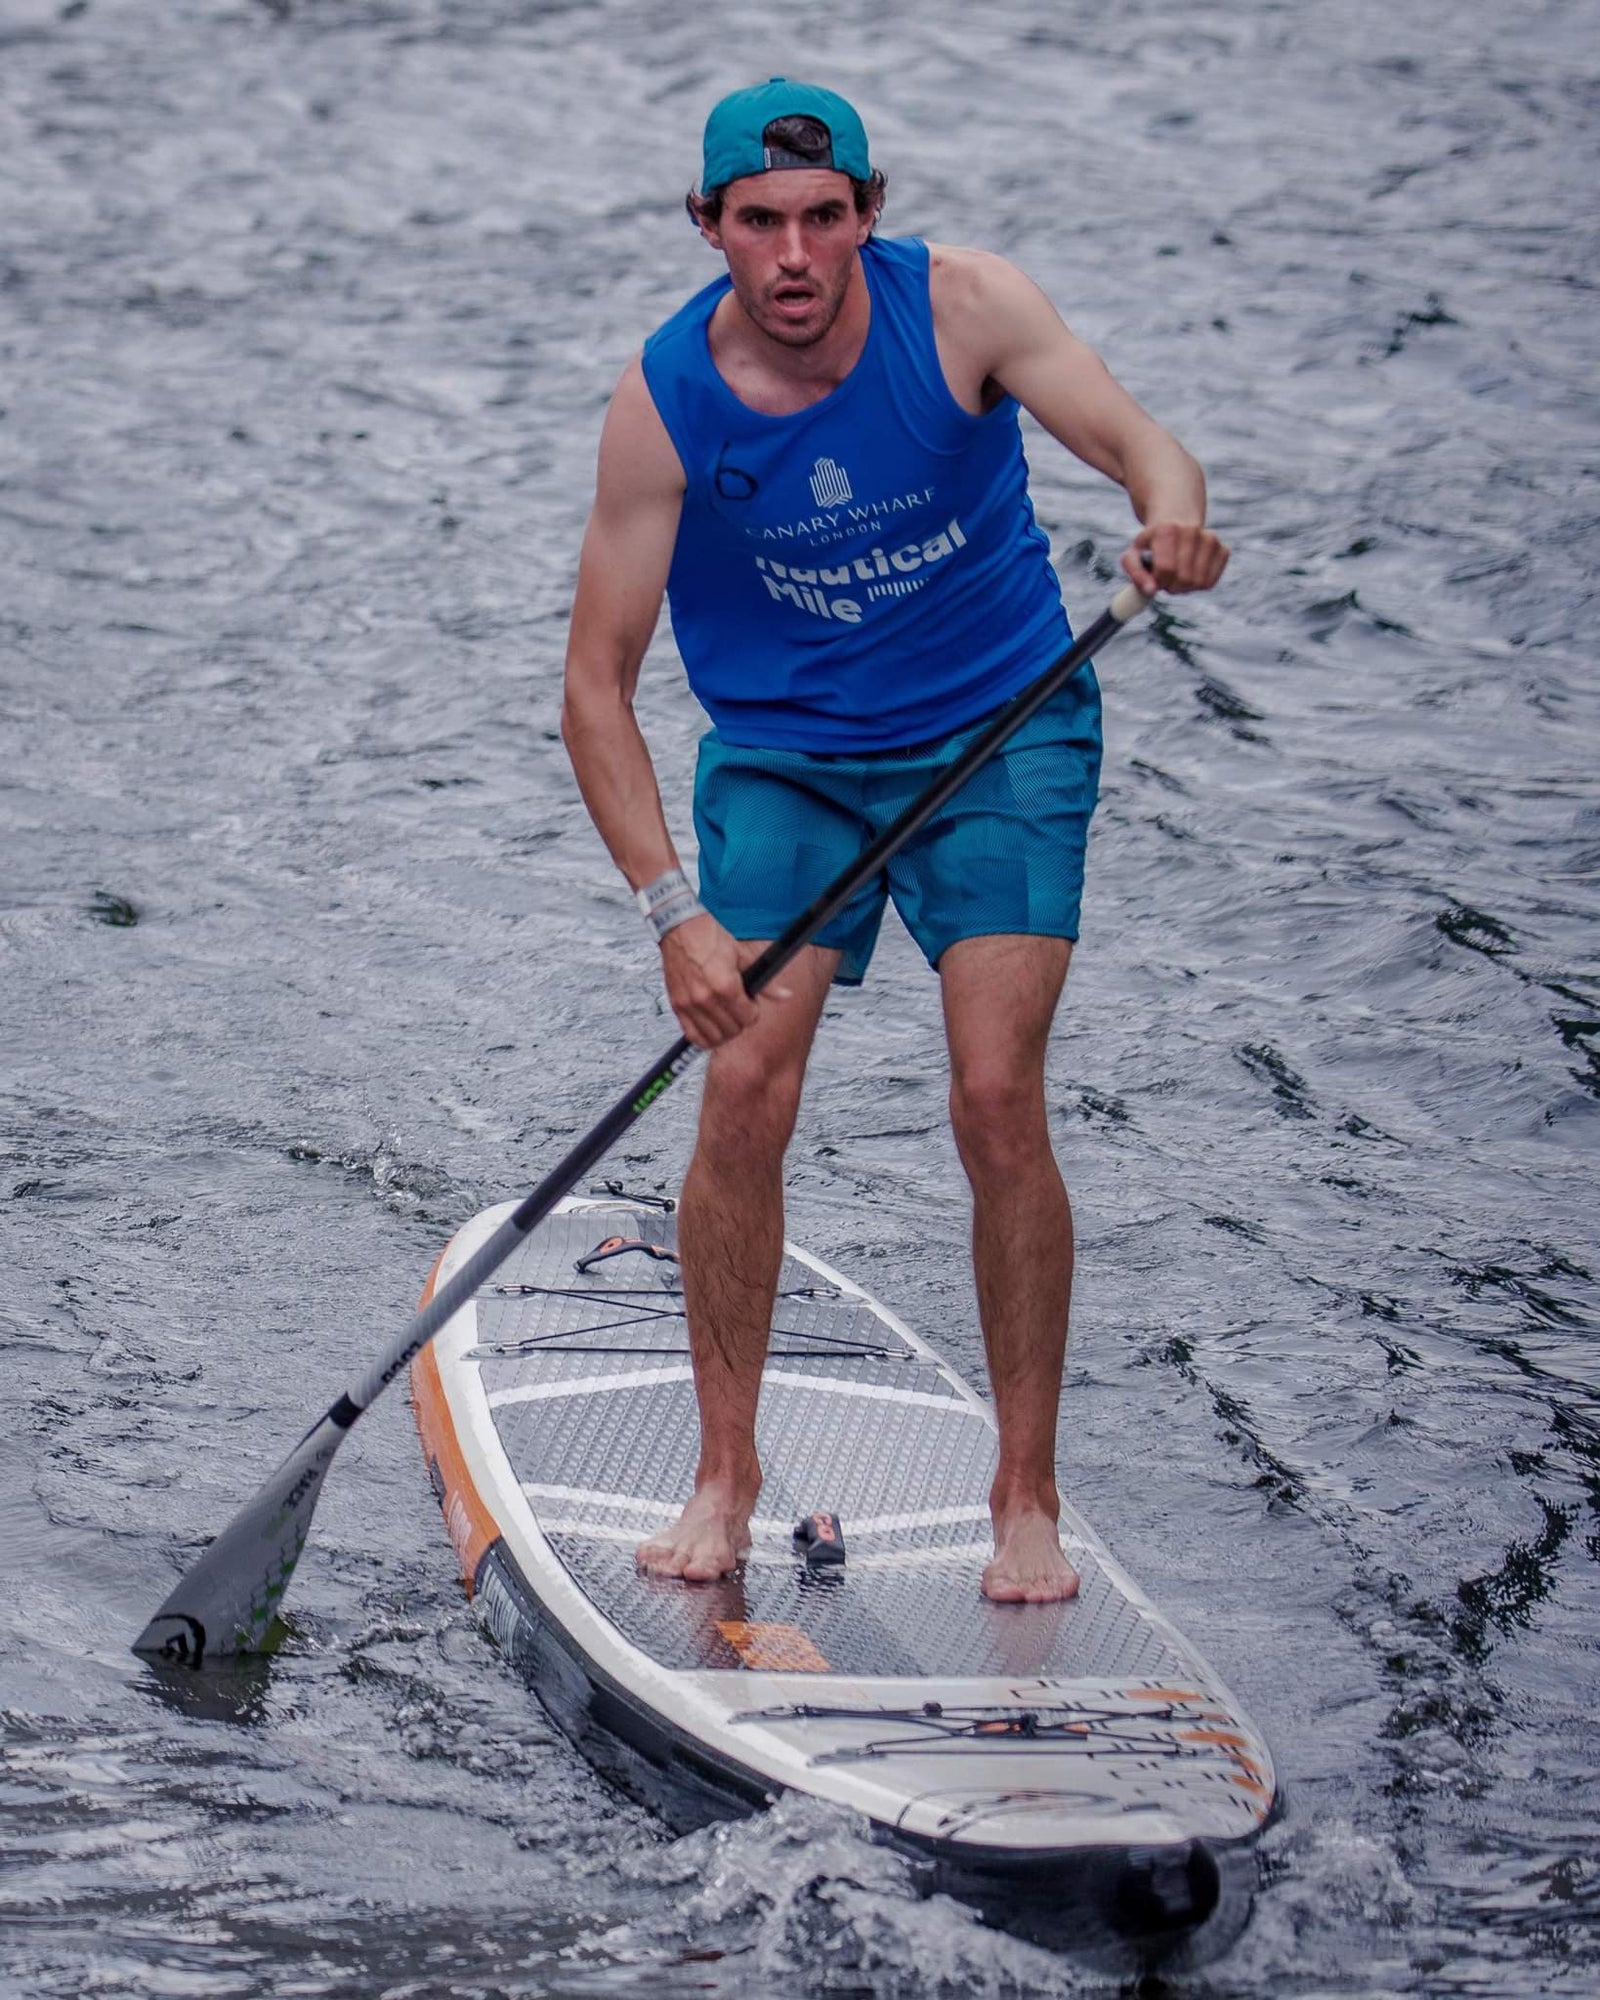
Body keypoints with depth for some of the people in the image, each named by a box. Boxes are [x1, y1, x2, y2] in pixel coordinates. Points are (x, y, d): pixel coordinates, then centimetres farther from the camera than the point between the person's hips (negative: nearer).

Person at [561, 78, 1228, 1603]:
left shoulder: (959, 305, -15)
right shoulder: (664, 400, -15)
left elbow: (1142, 445, -25)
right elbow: (596, 688, -13)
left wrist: (1173, 518, -51)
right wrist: (672, 911, -24)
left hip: (999, 735, 0)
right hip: (782, 749, 1)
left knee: (996, 1098, -13)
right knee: (747, 1090, -13)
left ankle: (1026, 1496, 0)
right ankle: (724, 1472, 6)